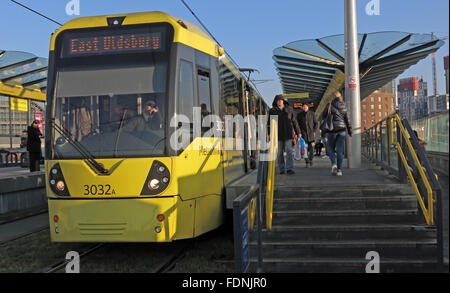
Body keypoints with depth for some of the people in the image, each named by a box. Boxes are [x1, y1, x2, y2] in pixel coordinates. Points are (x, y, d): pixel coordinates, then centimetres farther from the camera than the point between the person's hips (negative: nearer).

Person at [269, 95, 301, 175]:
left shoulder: (289, 109, 7)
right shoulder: (272, 111, 5)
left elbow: (294, 121, 11)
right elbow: (270, 123, 5)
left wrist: (298, 132, 9)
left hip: (288, 134, 0)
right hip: (278, 135, 0)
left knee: (289, 151, -9)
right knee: (279, 152, 3)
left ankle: (289, 169, -11)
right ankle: (282, 169, 12)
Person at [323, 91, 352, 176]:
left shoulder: (330, 106, -5)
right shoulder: (344, 107, 5)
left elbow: (324, 117, 0)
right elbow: (347, 119, 6)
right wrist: (349, 130, 11)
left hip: (332, 130, -3)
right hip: (342, 130, 3)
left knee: (331, 148, 12)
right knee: (340, 150, 6)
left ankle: (333, 164, -11)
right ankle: (339, 170, 3)